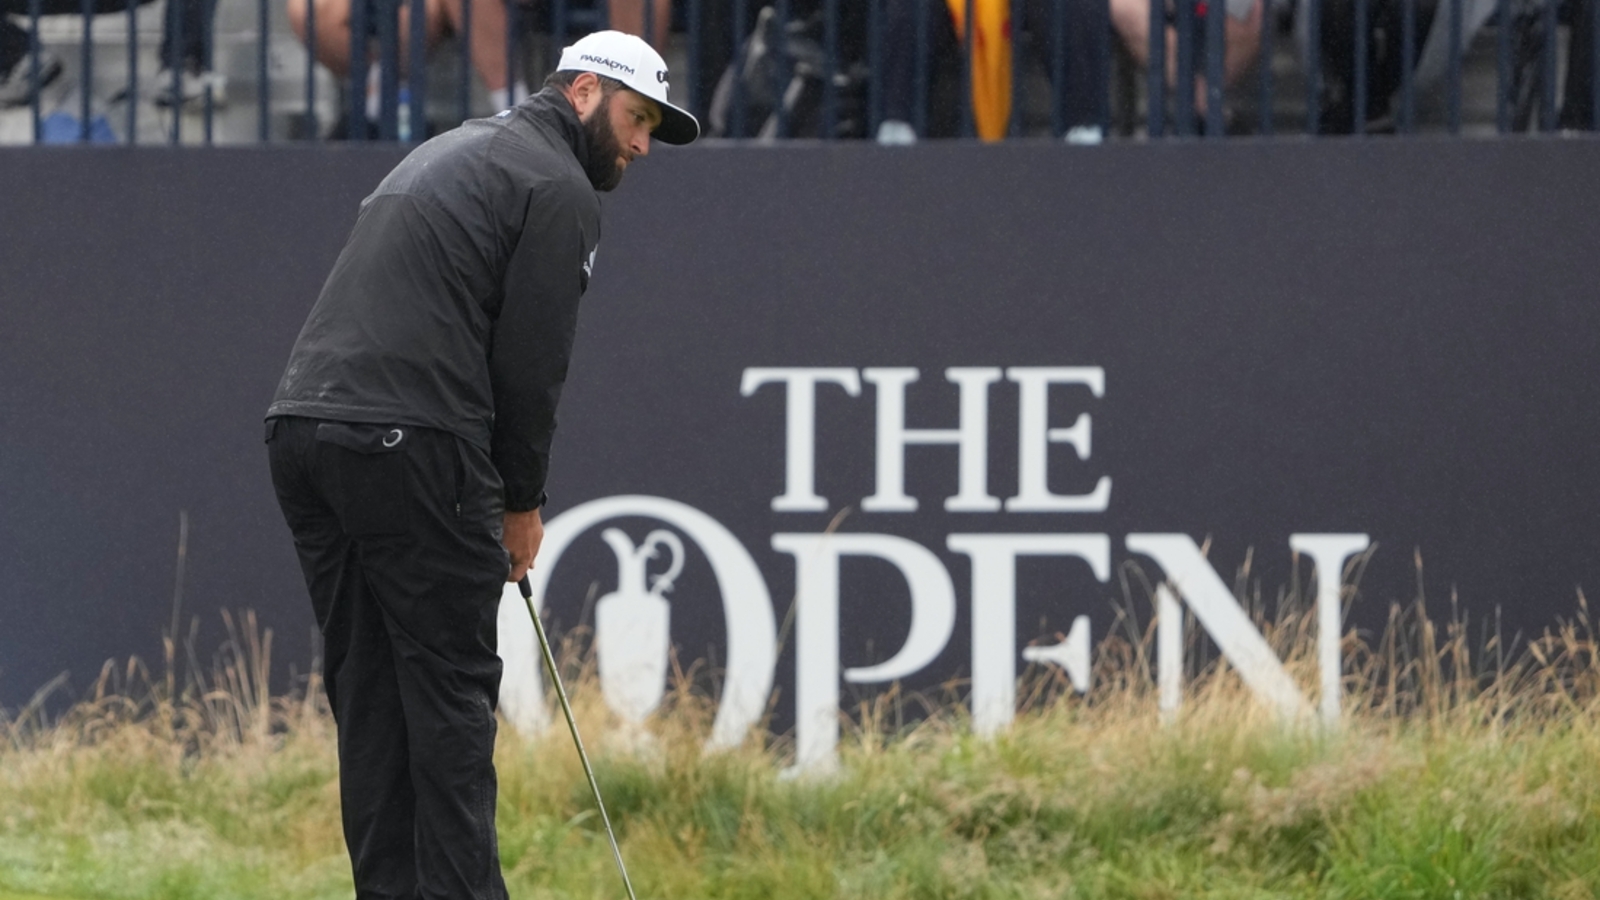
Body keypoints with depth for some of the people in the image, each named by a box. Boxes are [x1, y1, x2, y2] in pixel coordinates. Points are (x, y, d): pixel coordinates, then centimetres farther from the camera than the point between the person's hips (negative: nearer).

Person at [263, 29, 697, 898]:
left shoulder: (451, 154, 27)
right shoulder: (557, 185, -1)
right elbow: (530, 362, -5)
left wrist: (495, 492, 20)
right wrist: (522, 501, 9)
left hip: (302, 428, 8)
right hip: (407, 445, -8)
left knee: (367, 695, 10)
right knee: (450, 692, -3)